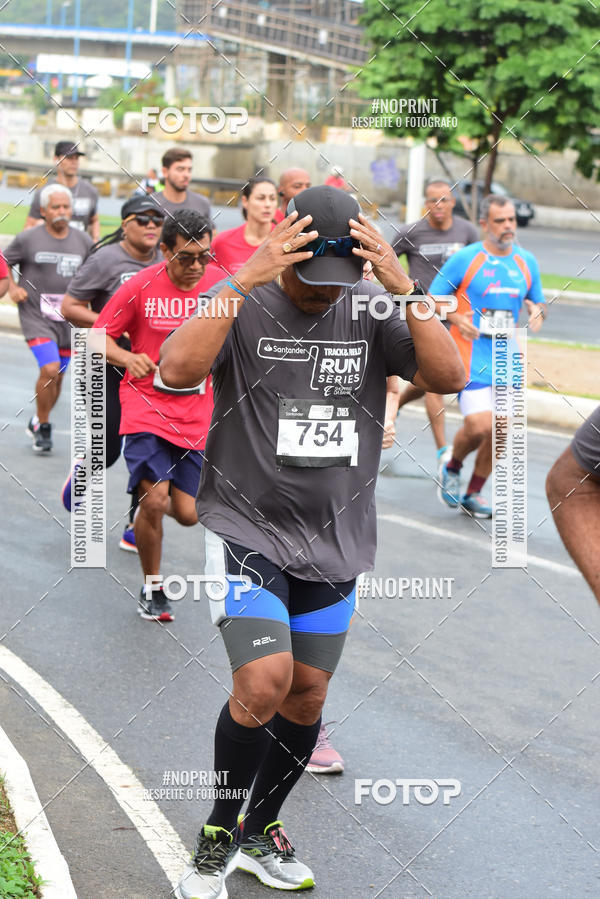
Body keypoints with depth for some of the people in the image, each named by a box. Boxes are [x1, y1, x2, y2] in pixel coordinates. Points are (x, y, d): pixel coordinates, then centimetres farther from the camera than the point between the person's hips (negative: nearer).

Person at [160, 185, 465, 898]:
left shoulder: (371, 311, 0)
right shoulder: (240, 302, -9)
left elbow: (448, 377, -12)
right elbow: (178, 370, -27)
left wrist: (402, 286, -21)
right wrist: (247, 278, -30)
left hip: (335, 541, 4)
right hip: (247, 530, -4)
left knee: (307, 697, 10)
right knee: (264, 683, -18)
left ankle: (260, 834, 33)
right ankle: (215, 841, 4)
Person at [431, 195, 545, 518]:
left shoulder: (526, 261, 9)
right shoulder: (464, 260, -5)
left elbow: (537, 300, 21)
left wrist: (537, 313, -3)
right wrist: (456, 318, -20)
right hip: (472, 355, -5)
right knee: (479, 425, -16)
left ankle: (473, 494, 20)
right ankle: (452, 468, 16)